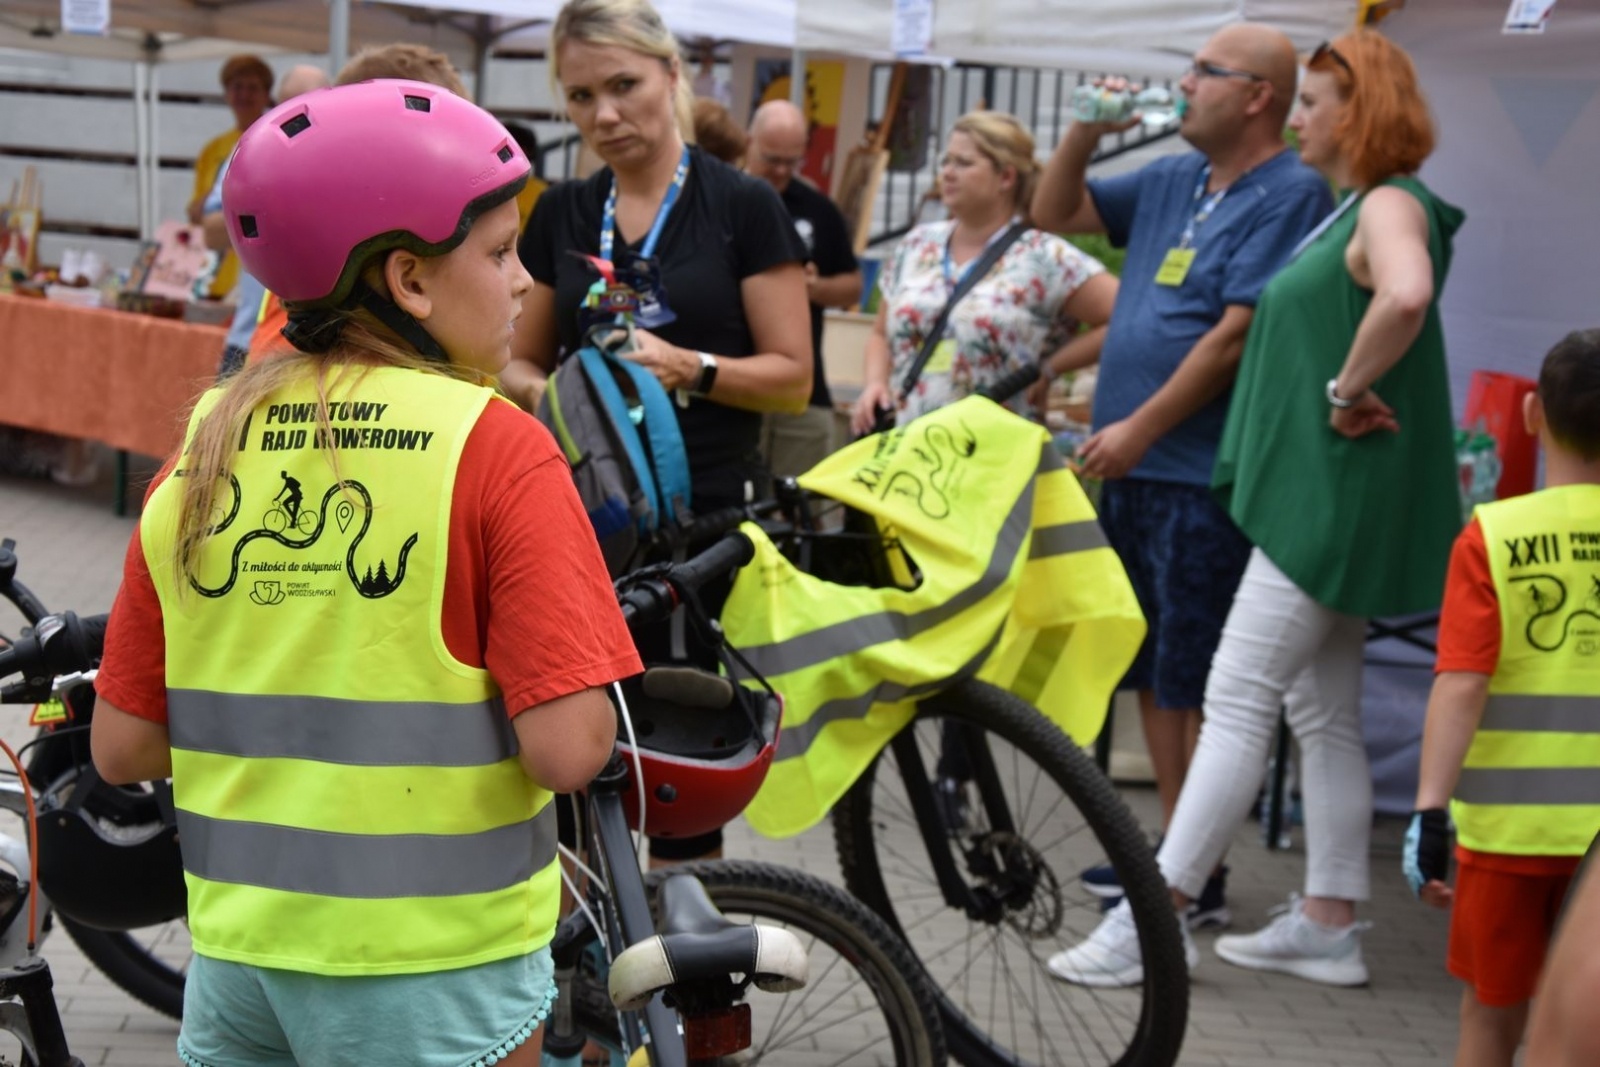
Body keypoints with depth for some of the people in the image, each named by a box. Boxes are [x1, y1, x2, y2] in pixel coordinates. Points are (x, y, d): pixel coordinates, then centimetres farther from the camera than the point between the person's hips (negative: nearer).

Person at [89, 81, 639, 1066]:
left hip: (236, 949, 5)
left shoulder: (205, 451, 2)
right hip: (432, 970, -4)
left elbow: (121, 746, 3)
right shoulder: (497, 448, -13)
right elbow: (567, 751, -19)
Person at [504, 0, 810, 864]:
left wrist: (689, 366, -21)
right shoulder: (562, 214, 9)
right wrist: (543, 392, -7)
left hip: (709, 519, -3)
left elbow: (792, 377, -4)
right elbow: (523, 362, 15)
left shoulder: (742, 206, -3)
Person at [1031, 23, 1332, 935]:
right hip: (1135, 468, 8)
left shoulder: (1290, 195, -10)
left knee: (1196, 684, -4)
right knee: (1153, 673, 13)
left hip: (1205, 476, -8)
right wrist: (1087, 131, 7)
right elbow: (1056, 212, 23)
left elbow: (1238, 333, -18)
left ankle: (1200, 879, 2)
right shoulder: (1171, 182, 15)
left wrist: (1140, 427, -17)